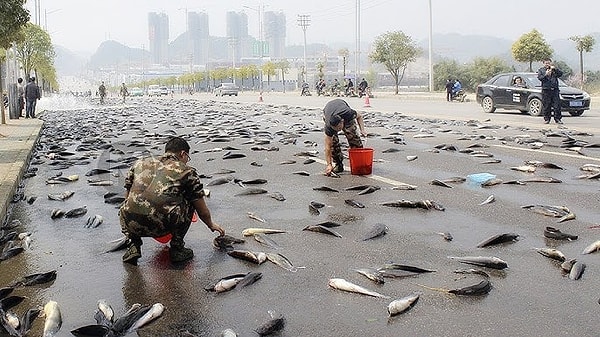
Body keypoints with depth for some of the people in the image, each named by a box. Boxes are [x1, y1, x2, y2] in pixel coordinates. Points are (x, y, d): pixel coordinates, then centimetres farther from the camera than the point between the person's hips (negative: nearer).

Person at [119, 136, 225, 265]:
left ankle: (134, 246, 19)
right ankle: (177, 248, 21)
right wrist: (211, 225, 41)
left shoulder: (140, 163, 24)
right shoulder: (187, 171, 15)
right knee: (189, 202, 24)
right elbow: (203, 211, 20)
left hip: (132, 225, 4)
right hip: (161, 225, -3)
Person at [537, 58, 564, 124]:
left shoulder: (555, 69, 17)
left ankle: (558, 119, 2)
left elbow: (560, 74, 1)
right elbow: (539, 78, -2)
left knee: (557, 105, -3)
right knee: (546, 106, -1)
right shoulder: (541, 70, 13)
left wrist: (555, 69, -12)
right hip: (545, 90, -1)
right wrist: (546, 75, -18)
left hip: (555, 89, 1)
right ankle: (546, 119, 8)